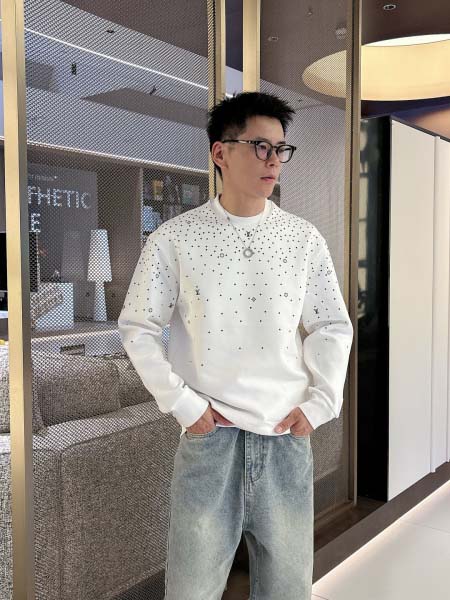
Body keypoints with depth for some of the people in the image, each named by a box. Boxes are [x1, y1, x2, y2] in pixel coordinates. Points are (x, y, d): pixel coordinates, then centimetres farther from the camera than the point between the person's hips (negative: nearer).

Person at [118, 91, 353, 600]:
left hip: (288, 437, 3)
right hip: (209, 435, -2)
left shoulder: (304, 239, 3)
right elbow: (137, 328, -1)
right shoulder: (175, 239, -4)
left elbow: (333, 327, 9)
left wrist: (318, 404, -1)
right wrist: (183, 404, -7)